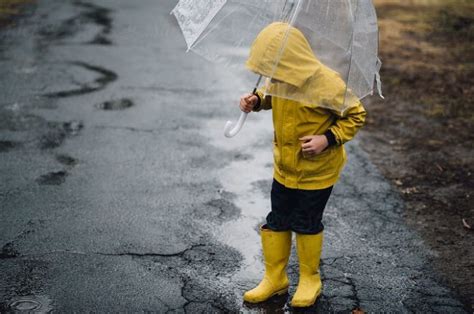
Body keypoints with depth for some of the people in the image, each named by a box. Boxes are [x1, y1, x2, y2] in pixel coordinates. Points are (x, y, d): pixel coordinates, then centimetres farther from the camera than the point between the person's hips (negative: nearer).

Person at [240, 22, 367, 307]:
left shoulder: (327, 84, -27)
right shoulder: (280, 79, -10)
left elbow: (356, 115, -14)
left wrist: (328, 139, -26)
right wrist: (257, 100, -8)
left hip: (317, 170, -5)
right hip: (284, 167, 6)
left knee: (307, 224, 9)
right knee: (276, 222, 11)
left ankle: (310, 280, 32)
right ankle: (275, 279, 29)